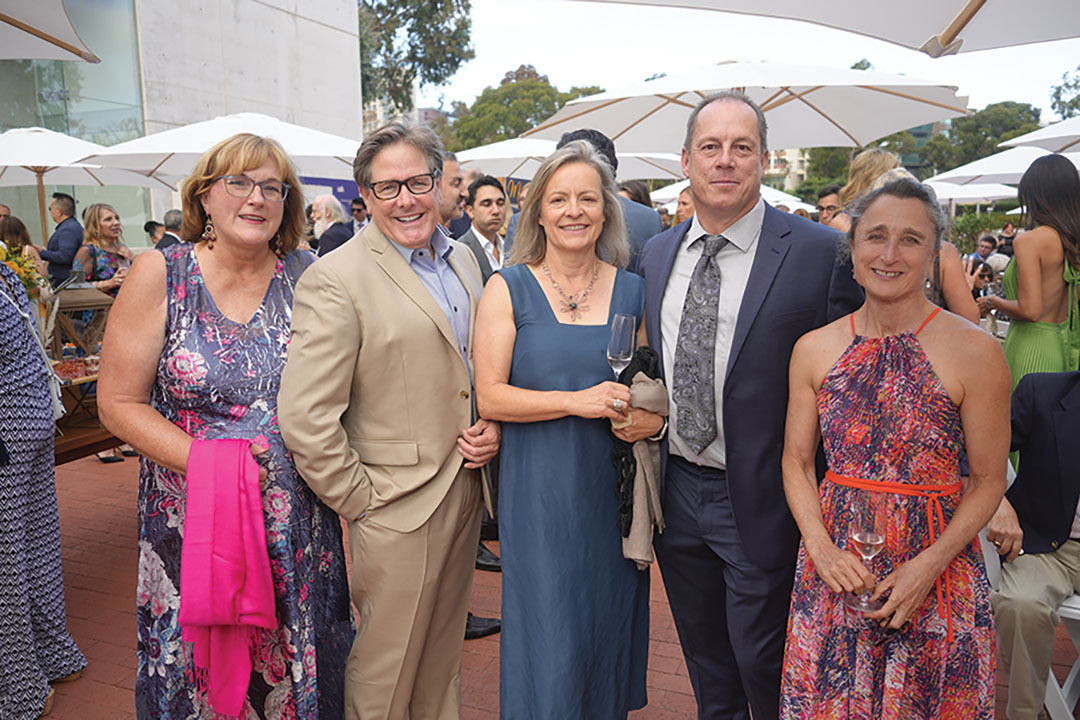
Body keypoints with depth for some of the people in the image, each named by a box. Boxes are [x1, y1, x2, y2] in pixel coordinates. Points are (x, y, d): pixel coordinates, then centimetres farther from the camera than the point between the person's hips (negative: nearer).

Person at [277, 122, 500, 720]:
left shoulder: (463, 259, 7)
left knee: (444, 657, 24)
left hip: (465, 490, 7)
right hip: (396, 509, -6)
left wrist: (492, 424, 1)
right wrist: (359, 500, -14)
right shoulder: (334, 280, -17)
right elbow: (305, 419, -20)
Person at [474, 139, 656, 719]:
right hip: (539, 491, -2)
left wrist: (653, 419, -9)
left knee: (608, 631, 14)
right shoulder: (509, 288, -2)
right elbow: (489, 396, -8)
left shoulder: (632, 290, 6)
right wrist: (577, 401, -19)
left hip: (614, 490, 3)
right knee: (547, 646, 4)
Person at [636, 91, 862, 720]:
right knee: (706, 664, 23)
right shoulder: (656, 254, 5)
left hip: (760, 501, -5)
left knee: (761, 661, 10)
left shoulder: (821, 253, -12)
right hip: (676, 490, 5)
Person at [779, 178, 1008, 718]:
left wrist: (928, 566, -15)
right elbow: (796, 462, 5)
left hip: (937, 561, -2)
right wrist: (821, 548, -8)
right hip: (835, 567, 2)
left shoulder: (974, 352, -9)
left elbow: (988, 480, -5)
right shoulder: (814, 349, -1)